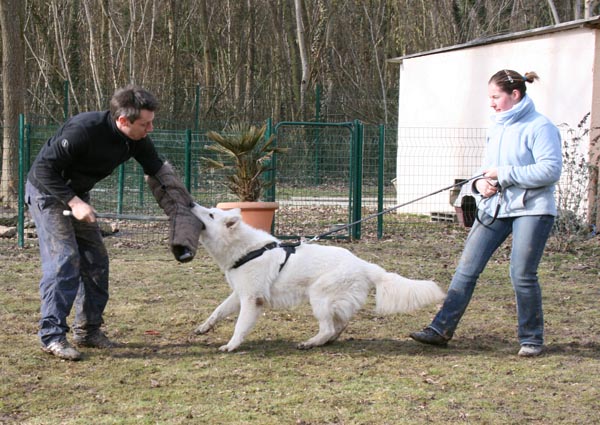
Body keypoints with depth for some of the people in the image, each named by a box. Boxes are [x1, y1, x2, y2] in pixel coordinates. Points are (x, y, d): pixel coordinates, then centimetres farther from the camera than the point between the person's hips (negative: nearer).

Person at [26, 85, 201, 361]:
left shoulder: (137, 140, -11)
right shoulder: (84, 130, -33)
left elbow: (159, 170, 3)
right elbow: (44, 168, -28)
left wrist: (186, 210, -2)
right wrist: (73, 202, -32)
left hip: (77, 195, 8)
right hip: (47, 192, -8)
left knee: (96, 260, 5)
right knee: (63, 259, -17)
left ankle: (87, 330, 15)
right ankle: (52, 335, -13)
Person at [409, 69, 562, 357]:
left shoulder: (540, 127, -9)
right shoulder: (498, 128, 15)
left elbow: (550, 170, -18)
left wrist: (503, 174, -16)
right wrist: (480, 182, 1)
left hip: (531, 210, -7)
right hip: (493, 208, 7)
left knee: (522, 275, -6)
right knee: (467, 268, 0)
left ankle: (531, 338, 12)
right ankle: (441, 329, 3)